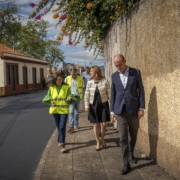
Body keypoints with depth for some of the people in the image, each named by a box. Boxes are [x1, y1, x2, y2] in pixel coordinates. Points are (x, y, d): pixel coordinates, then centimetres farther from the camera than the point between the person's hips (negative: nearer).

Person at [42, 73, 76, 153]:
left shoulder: (66, 87, 0)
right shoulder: (51, 88, 6)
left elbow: (70, 95, -1)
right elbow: (48, 97, 12)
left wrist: (69, 98, -24)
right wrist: (50, 101, -8)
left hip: (64, 110, -3)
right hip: (55, 109, 3)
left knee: (62, 127, -11)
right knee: (59, 127, 14)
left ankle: (61, 144, -10)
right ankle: (61, 141, 33)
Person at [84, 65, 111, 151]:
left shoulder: (105, 81, -7)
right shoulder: (89, 82, -2)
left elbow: (109, 93, -5)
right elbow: (87, 95, 0)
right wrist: (86, 106, -7)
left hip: (103, 105, -1)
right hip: (93, 106, 1)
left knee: (103, 124, 1)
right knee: (95, 125, 5)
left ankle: (102, 139, 28)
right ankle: (98, 142, 20)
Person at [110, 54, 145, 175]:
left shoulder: (136, 72, -2)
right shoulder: (114, 76, 6)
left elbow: (141, 91, -1)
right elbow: (113, 94, 9)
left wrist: (142, 108, -6)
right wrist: (112, 111, 6)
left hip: (133, 109, -1)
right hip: (120, 110, 1)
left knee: (133, 135, 13)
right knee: (123, 138, -2)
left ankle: (131, 153, 38)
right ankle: (126, 164, 5)